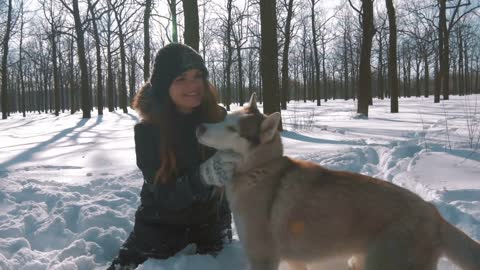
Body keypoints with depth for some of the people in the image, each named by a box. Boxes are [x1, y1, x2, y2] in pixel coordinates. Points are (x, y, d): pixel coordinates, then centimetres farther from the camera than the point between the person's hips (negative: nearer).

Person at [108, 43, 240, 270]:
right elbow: (166, 195, -25)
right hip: (162, 224, -1)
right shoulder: (148, 131, -19)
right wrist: (204, 175, -43)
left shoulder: (218, 118, -15)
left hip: (210, 223, 2)